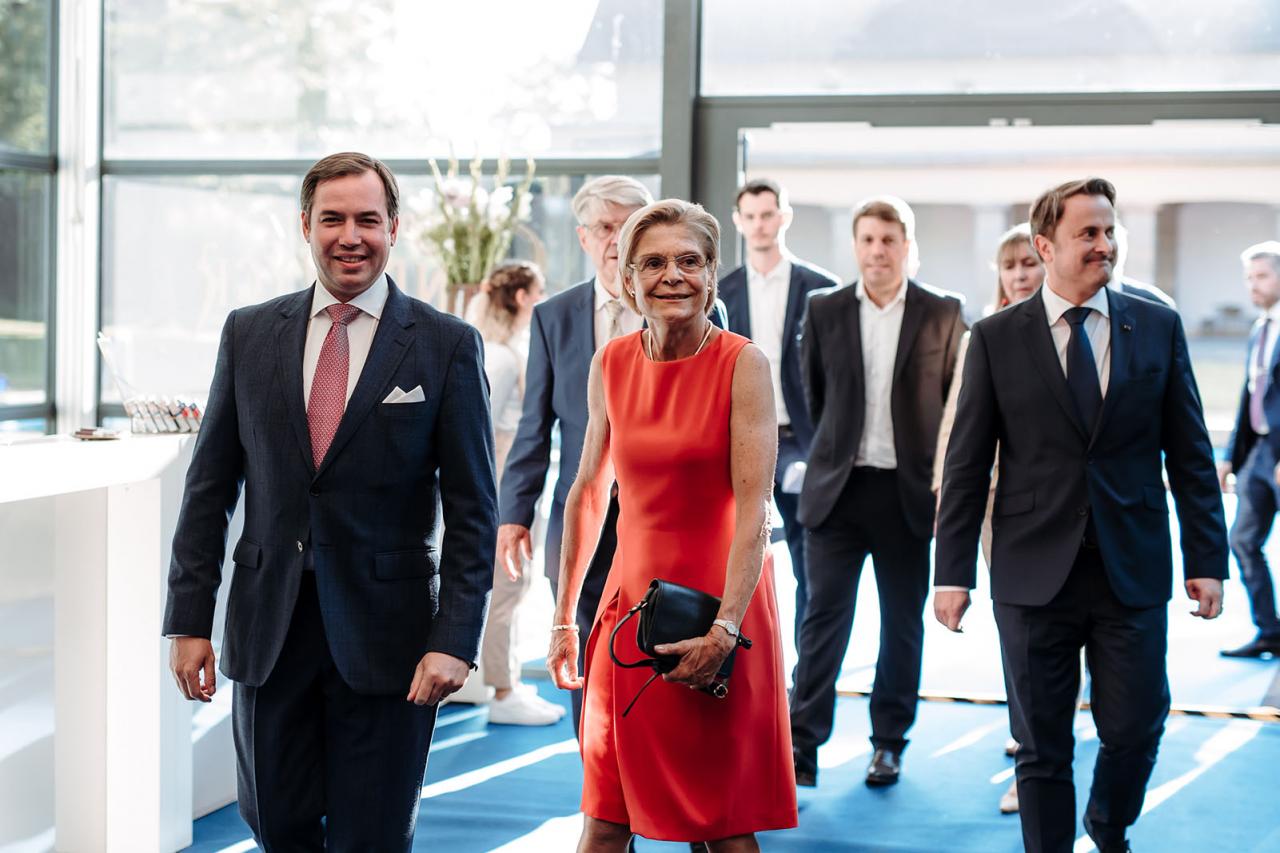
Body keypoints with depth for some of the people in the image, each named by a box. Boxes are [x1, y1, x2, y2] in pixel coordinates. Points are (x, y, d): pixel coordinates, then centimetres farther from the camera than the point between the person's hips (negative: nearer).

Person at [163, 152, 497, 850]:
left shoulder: (447, 345, -2)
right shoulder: (249, 334, 7)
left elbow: (472, 510, -3)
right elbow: (210, 487, 9)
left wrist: (454, 640, -11)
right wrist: (189, 618, 4)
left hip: (385, 636, -3)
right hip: (270, 629, 3)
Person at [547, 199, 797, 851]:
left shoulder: (742, 364, -10)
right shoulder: (611, 364, 4)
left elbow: (754, 509, -14)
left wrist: (724, 630, -22)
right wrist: (564, 616, 14)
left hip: (719, 598, -4)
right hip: (632, 598, 4)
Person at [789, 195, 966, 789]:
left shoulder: (942, 315, 0)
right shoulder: (824, 310, 5)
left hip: (908, 492, 0)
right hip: (838, 490, 0)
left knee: (903, 623, 8)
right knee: (824, 616, -4)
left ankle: (890, 740, 20)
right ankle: (801, 747, -4)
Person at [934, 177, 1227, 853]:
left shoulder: (1158, 327, 5)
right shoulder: (996, 338, 1)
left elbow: (1189, 454, 6)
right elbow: (967, 463, 1)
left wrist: (1207, 558, 2)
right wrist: (953, 571, -2)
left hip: (1134, 570, 1)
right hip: (1035, 573, -1)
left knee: (1134, 733, 5)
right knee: (1042, 748, 5)